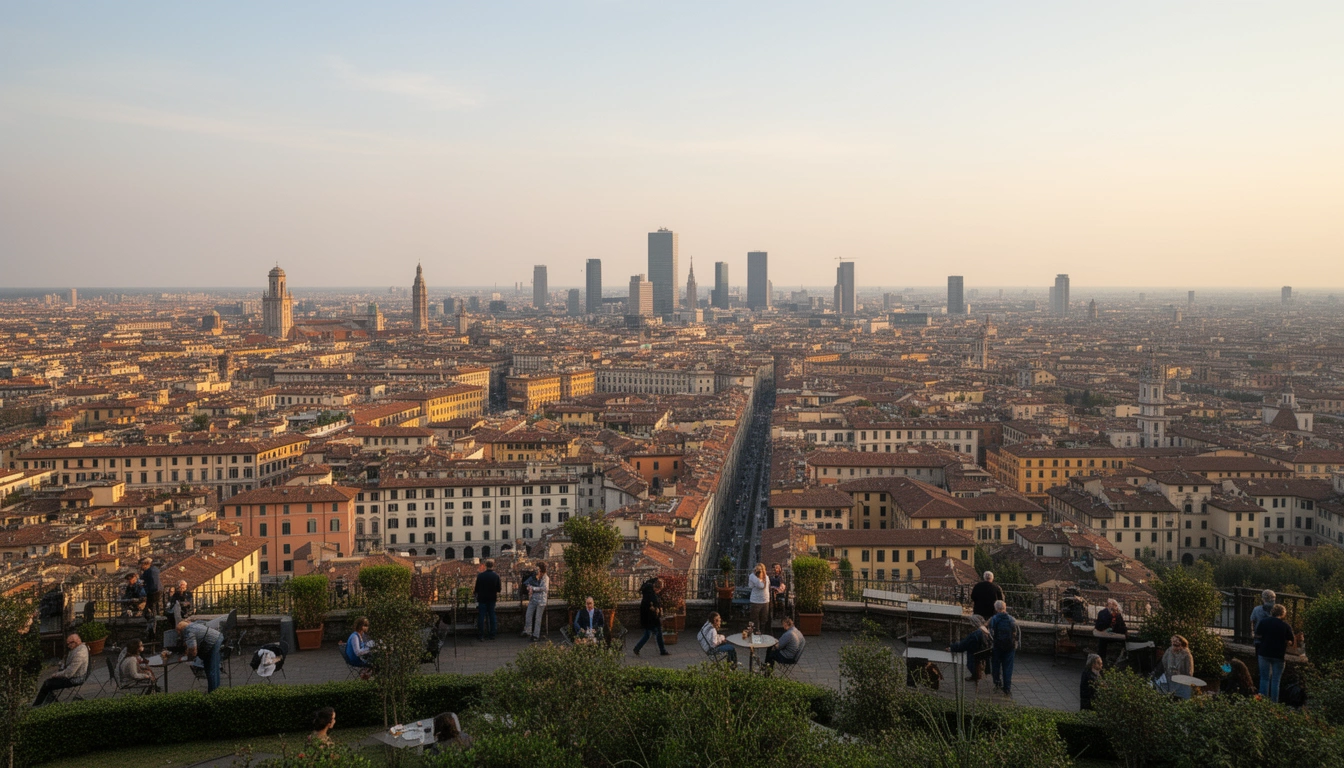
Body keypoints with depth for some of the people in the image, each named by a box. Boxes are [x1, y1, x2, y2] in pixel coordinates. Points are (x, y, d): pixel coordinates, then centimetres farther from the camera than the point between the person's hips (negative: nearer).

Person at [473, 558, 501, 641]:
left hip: (482, 598, -2)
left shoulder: (480, 575, -11)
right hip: (492, 599, 2)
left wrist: (475, 591, 15)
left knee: (481, 617, 2)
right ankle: (492, 634, 13)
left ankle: (481, 636, 1)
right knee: (492, 616, 11)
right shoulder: (496, 576, -7)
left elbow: (477, 588, -6)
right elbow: (498, 589, -3)